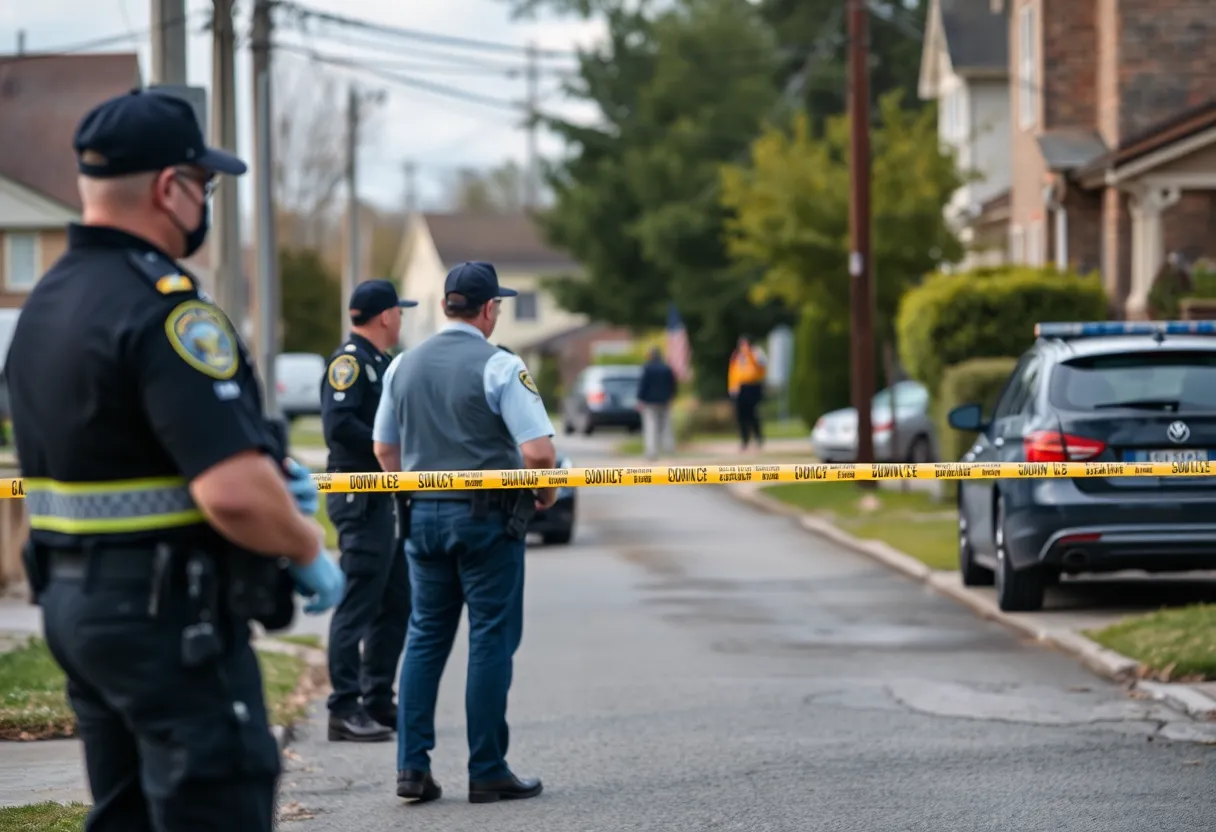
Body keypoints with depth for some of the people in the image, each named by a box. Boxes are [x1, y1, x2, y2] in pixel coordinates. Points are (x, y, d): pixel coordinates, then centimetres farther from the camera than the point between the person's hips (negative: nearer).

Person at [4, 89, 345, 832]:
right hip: (171, 611, -9)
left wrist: (273, 479, 12)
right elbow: (234, 493, -27)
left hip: (71, 598, 9)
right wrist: (310, 553, -8)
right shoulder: (165, 309, -19)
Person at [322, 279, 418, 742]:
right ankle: (345, 710, -7)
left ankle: (378, 702, 20)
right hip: (359, 501, -10)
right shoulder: (349, 360, -12)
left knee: (394, 604, 13)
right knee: (358, 605, -9)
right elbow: (338, 424, -24)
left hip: (384, 499, 10)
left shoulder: (379, 362, 19)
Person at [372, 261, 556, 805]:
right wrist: (546, 492, 1)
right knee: (491, 641, 1)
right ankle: (487, 772, 4)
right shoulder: (499, 366, -12)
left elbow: (384, 449, 14)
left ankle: (412, 766, 6)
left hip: (423, 515, 5)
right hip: (487, 517, -5)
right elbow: (538, 450, -18)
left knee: (424, 638, 11)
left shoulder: (404, 365, 7)